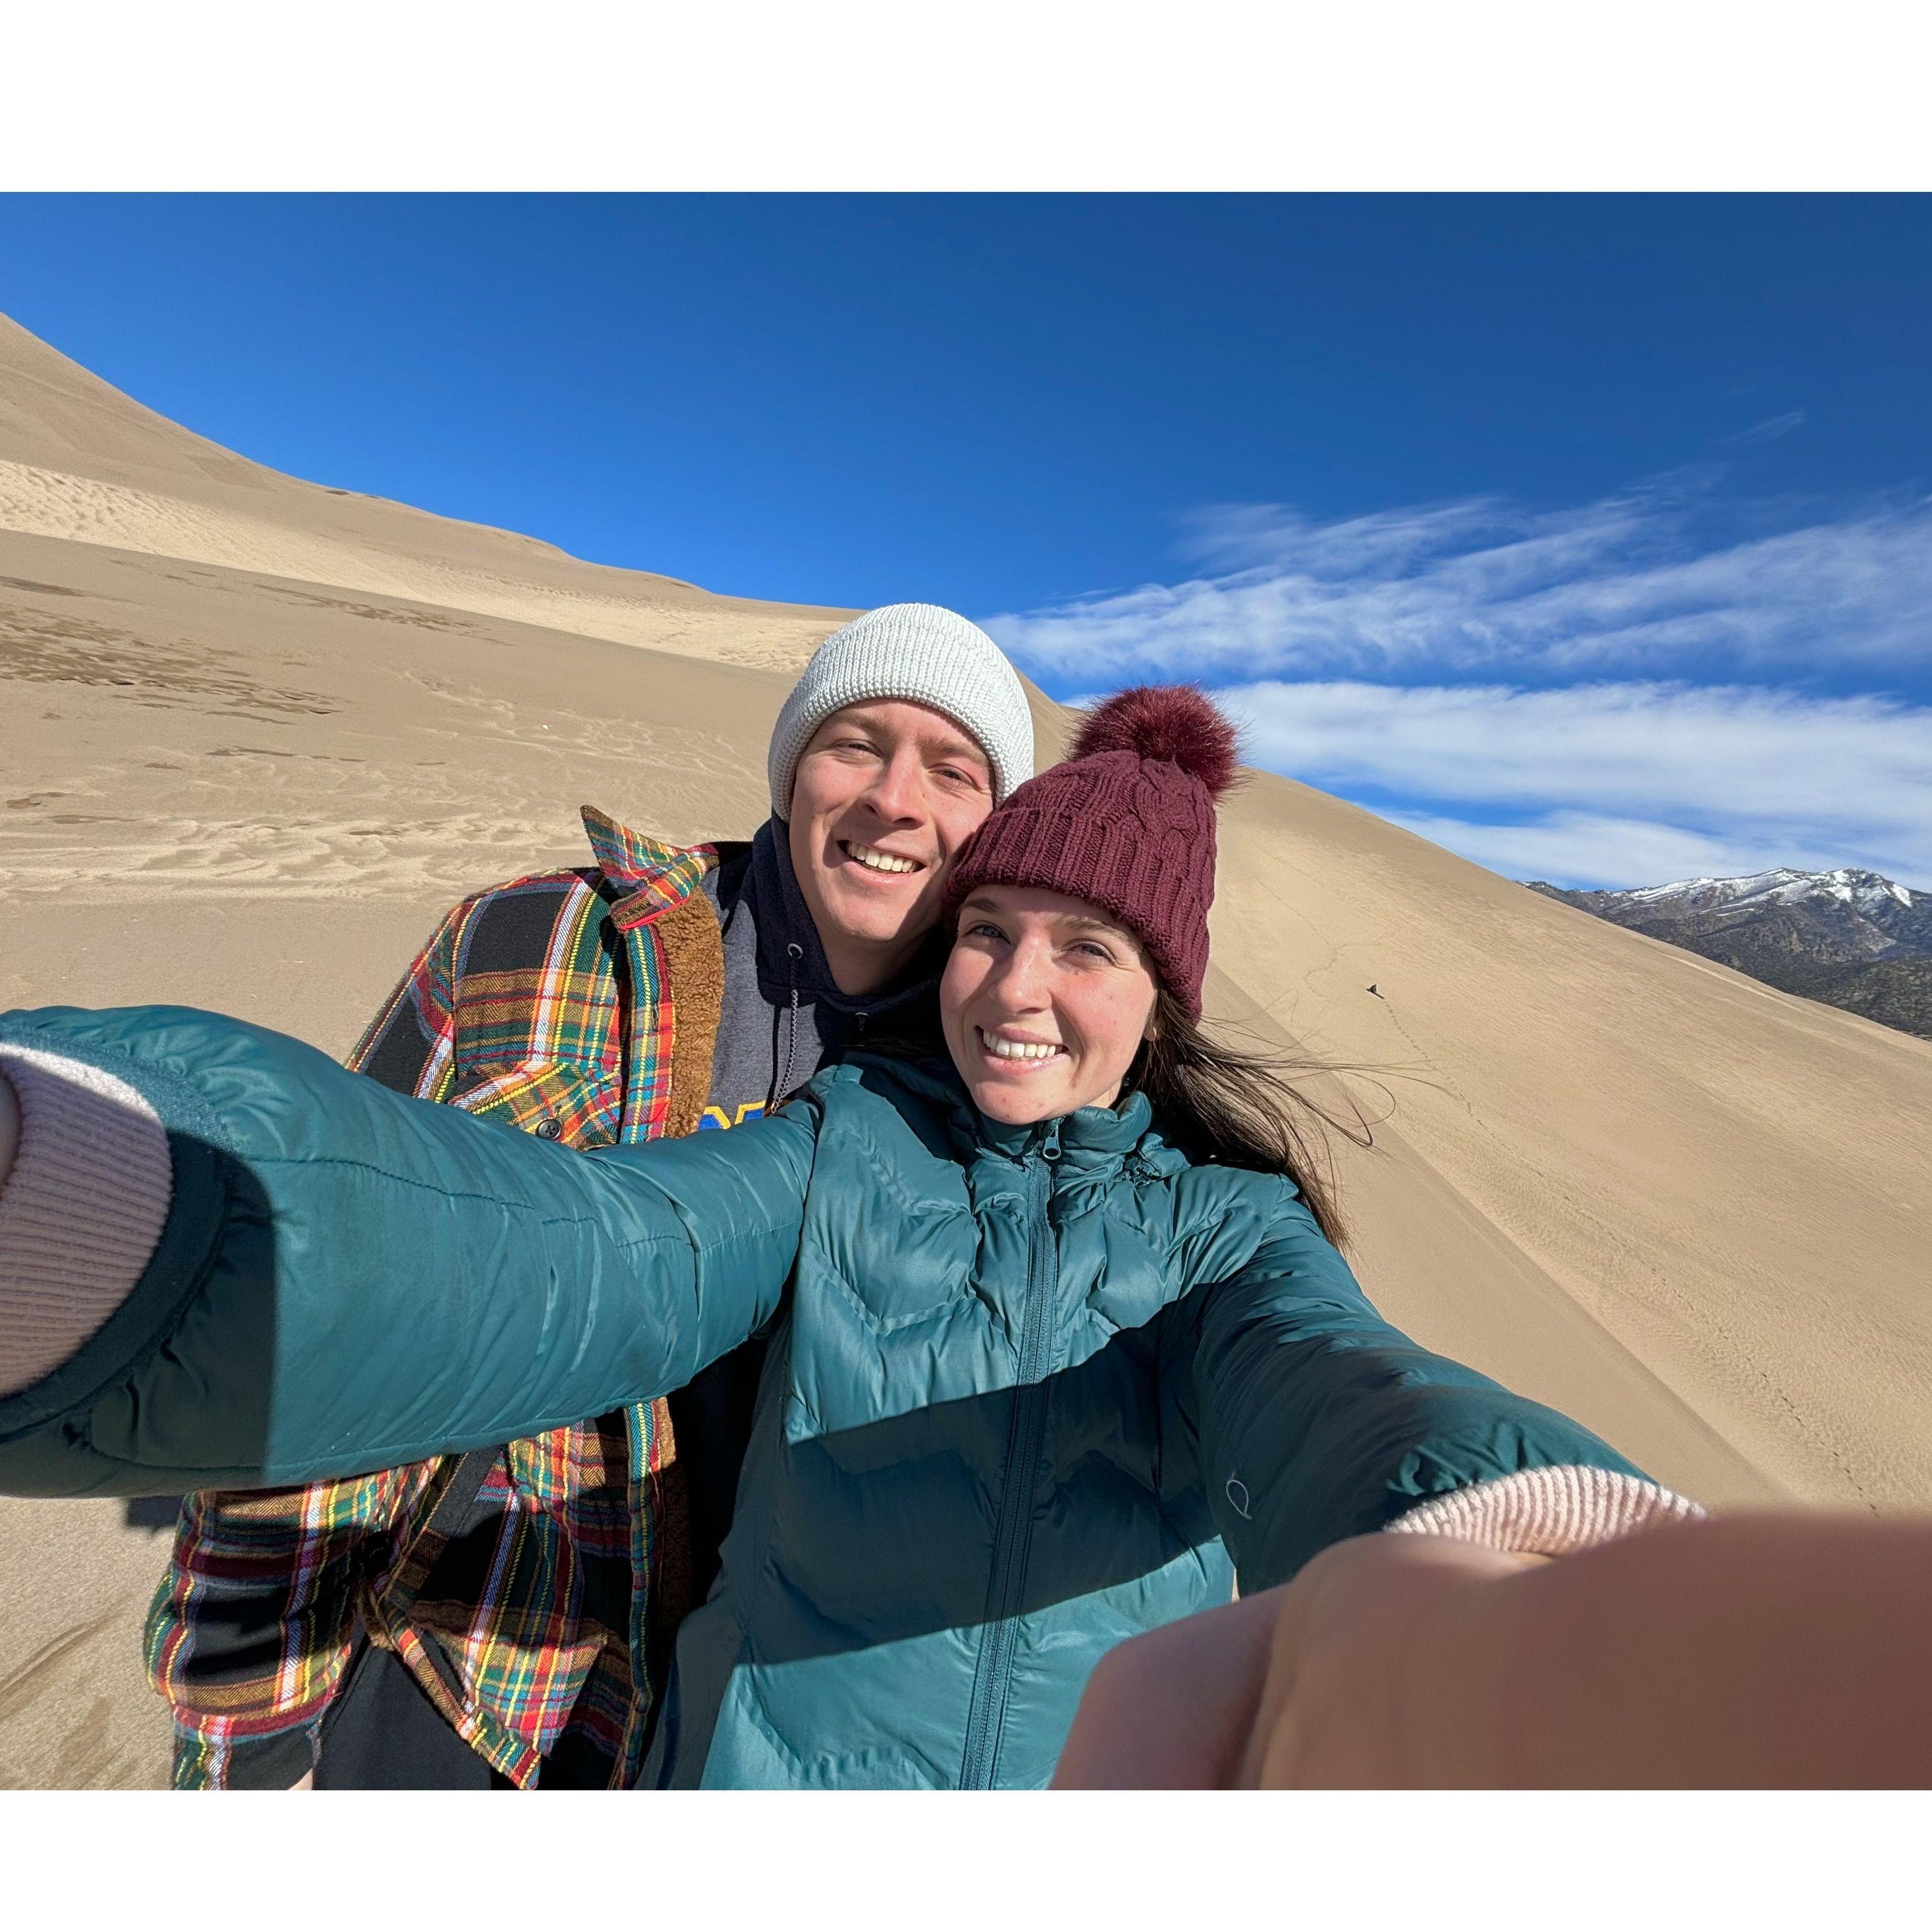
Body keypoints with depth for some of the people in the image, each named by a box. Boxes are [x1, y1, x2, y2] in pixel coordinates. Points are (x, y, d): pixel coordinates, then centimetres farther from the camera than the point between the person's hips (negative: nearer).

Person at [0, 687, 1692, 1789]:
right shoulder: (842, 1146, -13)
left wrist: (1474, 1513, -55)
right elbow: (577, 1261, -30)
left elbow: (1321, 1380, -31)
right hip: (767, 1759, 0)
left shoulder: (1234, 1228, -11)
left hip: (1109, 1762, 1)